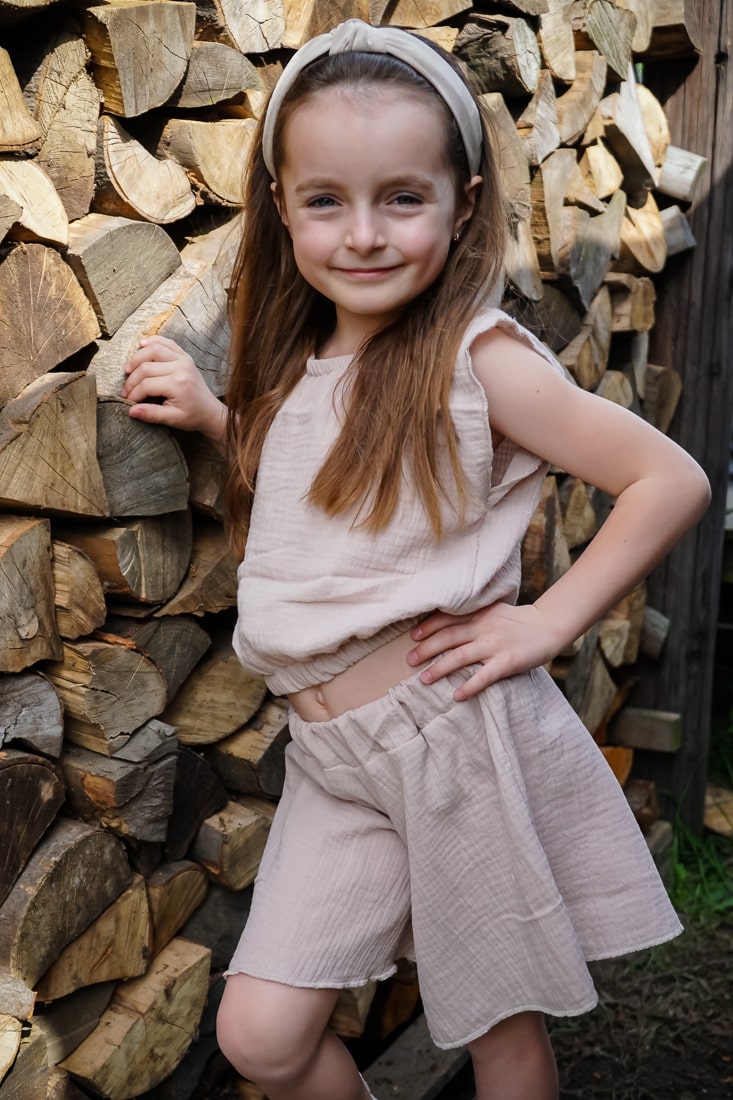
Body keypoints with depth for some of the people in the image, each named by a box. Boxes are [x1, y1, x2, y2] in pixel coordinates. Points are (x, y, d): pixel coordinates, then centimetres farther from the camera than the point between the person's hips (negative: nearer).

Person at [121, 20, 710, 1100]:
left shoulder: (479, 355, -12)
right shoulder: (297, 365, 6)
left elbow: (672, 481, -10)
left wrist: (546, 622, -12)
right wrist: (216, 416, 9)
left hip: (461, 729, -5)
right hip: (332, 759, 5)